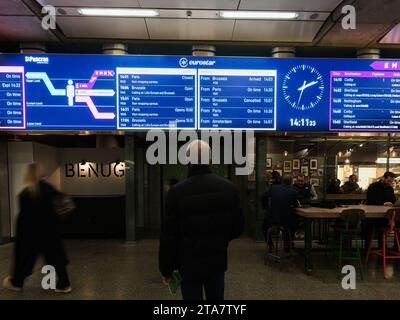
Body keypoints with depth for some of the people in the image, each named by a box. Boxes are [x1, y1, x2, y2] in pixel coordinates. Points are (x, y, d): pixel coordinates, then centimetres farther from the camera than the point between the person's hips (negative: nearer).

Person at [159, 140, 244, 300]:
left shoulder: (177, 191, -17)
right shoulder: (229, 187, -8)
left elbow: (168, 236, -12)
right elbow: (238, 227, 0)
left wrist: (166, 269, 0)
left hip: (189, 264, -2)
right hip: (218, 261, 3)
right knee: (216, 297, 21)